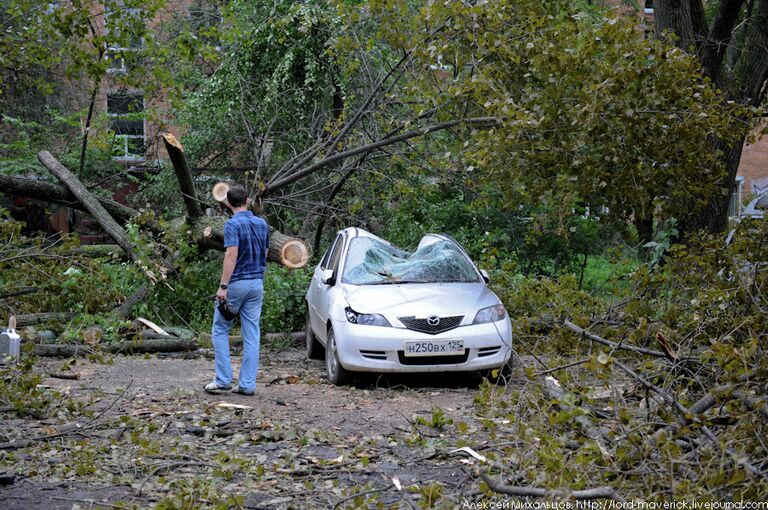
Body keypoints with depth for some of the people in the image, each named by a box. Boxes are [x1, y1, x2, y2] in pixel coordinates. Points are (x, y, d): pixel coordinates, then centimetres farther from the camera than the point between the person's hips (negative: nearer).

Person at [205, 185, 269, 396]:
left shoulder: (233, 224, -12)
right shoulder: (262, 224, 9)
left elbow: (231, 255, -21)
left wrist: (223, 286, -22)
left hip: (236, 283, -6)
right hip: (257, 283, 6)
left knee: (220, 330, 7)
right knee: (252, 334, 5)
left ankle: (224, 379, 3)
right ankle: (247, 384, 4)